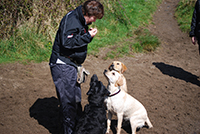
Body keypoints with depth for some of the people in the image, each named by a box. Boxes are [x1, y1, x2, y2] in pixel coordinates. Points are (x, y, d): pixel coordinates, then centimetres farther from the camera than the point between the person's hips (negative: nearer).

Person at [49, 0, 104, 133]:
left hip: (72, 65, 10)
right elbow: (67, 42, -30)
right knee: (68, 100, -4)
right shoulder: (71, 20, -19)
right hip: (62, 66, -10)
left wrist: (88, 35, 6)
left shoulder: (80, 20, 11)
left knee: (76, 97, 19)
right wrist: (87, 36, -24)